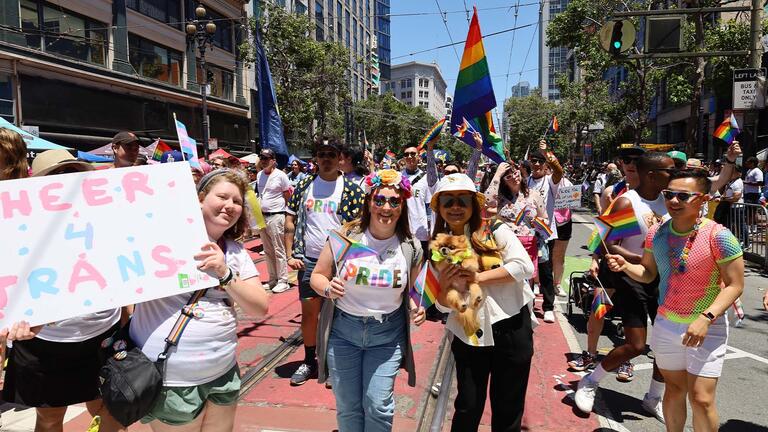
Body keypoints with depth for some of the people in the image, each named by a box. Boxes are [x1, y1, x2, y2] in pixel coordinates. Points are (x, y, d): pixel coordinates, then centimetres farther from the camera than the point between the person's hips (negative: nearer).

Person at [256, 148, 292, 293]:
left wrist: (277, 205, -1)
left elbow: (289, 197, -6)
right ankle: (273, 279, 23)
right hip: (262, 216, 7)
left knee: (279, 250, -3)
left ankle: (283, 281, 3)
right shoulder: (259, 175, 9)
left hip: (275, 216, -7)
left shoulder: (280, 175, -10)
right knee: (268, 250, 13)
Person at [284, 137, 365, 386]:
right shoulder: (304, 186, 6)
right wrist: (291, 255, 0)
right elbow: (290, 220, 8)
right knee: (309, 311, 11)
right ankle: (309, 361, 29)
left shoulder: (351, 189, -3)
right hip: (308, 260, 3)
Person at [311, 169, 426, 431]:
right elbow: (317, 276, 0)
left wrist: (416, 308, -9)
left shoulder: (411, 248, -5)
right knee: (347, 408, 12)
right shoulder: (345, 236, -11)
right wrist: (328, 289, -22)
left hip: (387, 334, 0)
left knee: (378, 406, 2)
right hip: (342, 330, 0)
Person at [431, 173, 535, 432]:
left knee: (508, 409, 13)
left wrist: (479, 277, -20)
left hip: (511, 327, -2)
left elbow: (525, 266, -17)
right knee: (467, 409, 11)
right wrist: (445, 286, -17)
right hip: (469, 335, 2)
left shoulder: (495, 230, -6)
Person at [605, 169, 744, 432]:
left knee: (701, 398, -4)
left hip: (706, 327, -4)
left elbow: (735, 285, -13)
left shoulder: (718, 236, -17)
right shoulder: (656, 233, -2)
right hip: (666, 323, 4)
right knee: (674, 389, 15)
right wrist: (626, 266, -11)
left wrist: (706, 317, -23)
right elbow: (648, 273, 9)